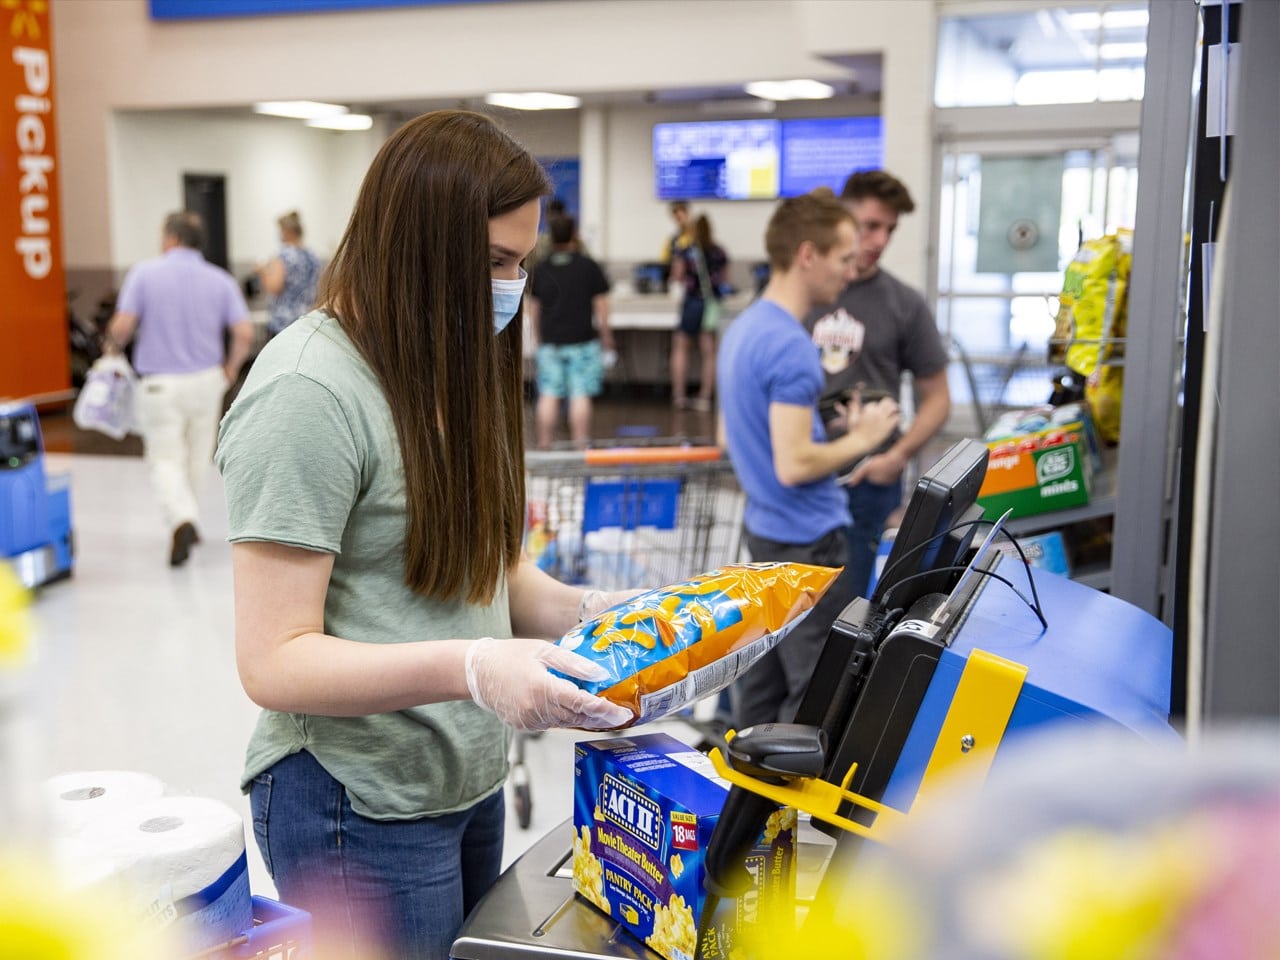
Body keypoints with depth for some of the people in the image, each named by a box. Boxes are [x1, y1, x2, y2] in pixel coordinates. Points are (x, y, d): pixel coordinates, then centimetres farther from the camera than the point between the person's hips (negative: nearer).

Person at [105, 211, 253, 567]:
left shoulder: (144, 273, -6)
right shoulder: (221, 280, 0)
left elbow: (122, 326, -12)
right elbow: (244, 333, -6)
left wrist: (113, 346, 10)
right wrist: (232, 366, 11)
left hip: (160, 383, -2)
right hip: (206, 380, 3)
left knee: (166, 459, 2)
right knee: (197, 458, 16)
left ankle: (183, 520, -20)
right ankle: (188, 519, 27)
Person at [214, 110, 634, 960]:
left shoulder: (444, 370, 8)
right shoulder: (309, 391, -21)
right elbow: (275, 663, -22)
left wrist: (586, 611, -7)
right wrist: (473, 668, -35)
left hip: (470, 786, 8)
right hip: (362, 812, -8)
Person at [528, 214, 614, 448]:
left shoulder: (541, 269, 7)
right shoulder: (589, 267, -2)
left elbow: (533, 309, 13)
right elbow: (601, 305, -1)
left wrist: (539, 339, 24)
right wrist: (606, 337, 9)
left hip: (550, 342, 3)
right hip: (582, 340, -3)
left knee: (548, 395, 5)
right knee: (580, 396, -2)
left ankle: (544, 445, 6)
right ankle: (580, 444, -3)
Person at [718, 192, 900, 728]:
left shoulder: (743, 328, 9)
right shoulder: (790, 346, -22)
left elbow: (728, 437, 17)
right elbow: (794, 465, -26)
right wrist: (859, 439, -11)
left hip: (763, 529, 10)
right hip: (807, 541, -10)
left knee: (765, 678, 17)